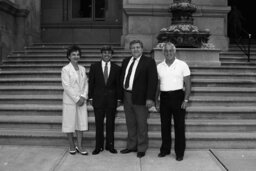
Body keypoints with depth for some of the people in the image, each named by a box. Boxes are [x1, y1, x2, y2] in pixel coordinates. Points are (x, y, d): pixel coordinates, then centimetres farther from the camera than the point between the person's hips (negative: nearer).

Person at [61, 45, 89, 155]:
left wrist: (83, 97, -6)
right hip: (70, 101, -4)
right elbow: (66, 86, -11)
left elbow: (85, 84, 8)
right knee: (70, 123, 3)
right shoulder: (65, 69, -5)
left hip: (81, 100, 5)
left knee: (81, 123, 5)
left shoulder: (82, 69, 11)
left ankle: (79, 146, 15)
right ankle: (72, 146, 18)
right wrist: (76, 99, -14)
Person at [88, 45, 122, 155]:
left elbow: (118, 85, 5)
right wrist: (90, 97, -1)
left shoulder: (116, 68, 4)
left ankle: (110, 145, 19)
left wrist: (119, 98, 1)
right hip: (98, 99, -1)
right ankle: (99, 146, 15)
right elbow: (91, 83, 3)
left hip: (111, 99, 1)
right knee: (99, 124, 4)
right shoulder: (94, 67, 3)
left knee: (110, 123, 8)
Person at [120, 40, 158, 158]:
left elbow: (153, 81, -12)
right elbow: (122, 77, 16)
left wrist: (150, 98, -19)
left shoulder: (149, 62, -7)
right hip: (126, 96, 6)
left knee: (141, 125, 5)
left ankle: (141, 149, 18)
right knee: (130, 124, 15)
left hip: (140, 98, -6)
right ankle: (131, 146, 29)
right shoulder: (126, 61, 13)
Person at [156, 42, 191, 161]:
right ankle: (165, 149, 23)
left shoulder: (182, 65, -1)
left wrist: (186, 100, -11)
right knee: (165, 125, 9)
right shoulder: (159, 66, 9)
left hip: (178, 96, -3)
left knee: (179, 125, 1)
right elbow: (158, 84, 13)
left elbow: (187, 84, -3)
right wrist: (156, 100, 8)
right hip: (164, 97, 3)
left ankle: (180, 152, 12)